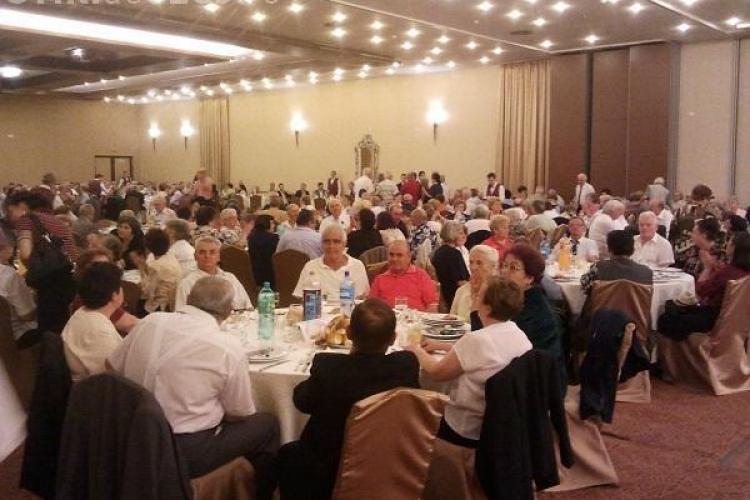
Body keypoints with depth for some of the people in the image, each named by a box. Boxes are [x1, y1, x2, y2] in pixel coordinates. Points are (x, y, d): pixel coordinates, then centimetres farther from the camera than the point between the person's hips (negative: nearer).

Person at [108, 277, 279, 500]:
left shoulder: (150, 321, -4)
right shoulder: (229, 348, -16)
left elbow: (112, 366, 10)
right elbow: (242, 414, -4)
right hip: (186, 454, -6)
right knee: (267, 425, 13)